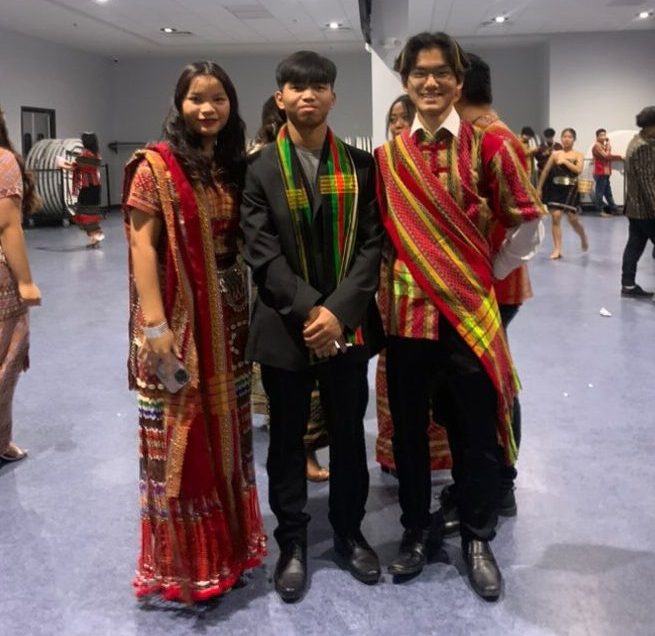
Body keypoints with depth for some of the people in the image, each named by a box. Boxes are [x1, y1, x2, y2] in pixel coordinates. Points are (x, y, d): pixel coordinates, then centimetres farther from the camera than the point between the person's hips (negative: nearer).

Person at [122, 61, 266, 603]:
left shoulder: (235, 165, 10)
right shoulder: (157, 165, -7)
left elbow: (242, 239, 11)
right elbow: (142, 245, -13)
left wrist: (245, 308, 2)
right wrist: (155, 324, -20)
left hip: (228, 310, 6)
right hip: (177, 313, -6)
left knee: (226, 427, 14)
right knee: (181, 434, 4)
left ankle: (228, 542, 32)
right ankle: (183, 558, 21)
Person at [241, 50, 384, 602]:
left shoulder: (360, 165, 4)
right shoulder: (261, 169, 0)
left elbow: (372, 245, -4)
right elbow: (263, 254, -8)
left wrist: (339, 311, -16)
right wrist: (308, 310, -19)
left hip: (348, 324, 1)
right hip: (285, 327, -1)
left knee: (349, 435, 13)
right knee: (287, 441, 10)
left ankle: (349, 531, 32)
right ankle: (292, 542, 27)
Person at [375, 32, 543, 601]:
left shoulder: (487, 147, -3)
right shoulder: (387, 155, 5)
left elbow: (529, 221, 3)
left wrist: (487, 275, 3)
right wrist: (399, 278, 5)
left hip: (471, 312, -2)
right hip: (406, 311, 2)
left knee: (476, 431, 9)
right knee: (409, 429, 13)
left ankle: (478, 538, 30)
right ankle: (417, 530, 33)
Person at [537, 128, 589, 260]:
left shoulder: (578, 155, 1)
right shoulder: (555, 154, 5)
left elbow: (578, 170, -16)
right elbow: (545, 171, 9)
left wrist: (565, 161, -16)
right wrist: (539, 188, 9)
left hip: (571, 189, -1)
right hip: (556, 188, 2)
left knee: (573, 219, 0)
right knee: (556, 217, -7)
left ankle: (583, 237, 33)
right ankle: (557, 249, -1)